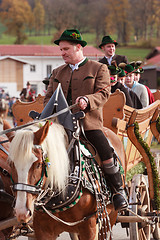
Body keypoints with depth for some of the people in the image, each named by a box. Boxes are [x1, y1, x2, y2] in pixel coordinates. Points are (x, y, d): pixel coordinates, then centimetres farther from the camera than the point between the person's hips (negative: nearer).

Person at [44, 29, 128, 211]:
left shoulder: (99, 69, 9)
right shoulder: (57, 73, 22)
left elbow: (103, 93, -2)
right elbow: (49, 97, 22)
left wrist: (87, 100, -22)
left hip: (89, 122, -4)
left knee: (106, 153, -18)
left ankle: (118, 191, -2)